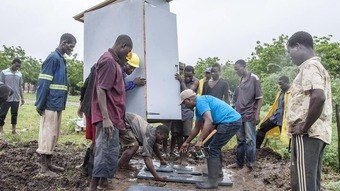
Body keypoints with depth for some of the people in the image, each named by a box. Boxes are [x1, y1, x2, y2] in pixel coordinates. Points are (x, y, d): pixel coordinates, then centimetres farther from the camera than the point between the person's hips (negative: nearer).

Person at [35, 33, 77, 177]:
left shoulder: (61, 59, 16)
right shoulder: (53, 58, -13)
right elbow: (43, 83, -17)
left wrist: (61, 104, 17)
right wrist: (40, 105, -17)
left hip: (57, 105, 9)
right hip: (51, 105, -9)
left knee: (54, 135, 14)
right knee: (47, 135, -2)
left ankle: (48, 163, 24)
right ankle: (43, 167, 8)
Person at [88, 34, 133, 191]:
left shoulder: (113, 60, 16)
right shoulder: (108, 60, -15)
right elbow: (101, 90, -23)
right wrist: (106, 118, -26)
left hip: (112, 115, 10)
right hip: (108, 116, -10)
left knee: (109, 150, 16)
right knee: (107, 151, -6)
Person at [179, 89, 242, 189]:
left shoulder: (200, 101, -11)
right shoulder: (199, 106, 20)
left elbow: (209, 121, -25)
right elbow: (196, 128, 29)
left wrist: (200, 140, -23)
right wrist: (187, 142, 35)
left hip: (231, 121, -11)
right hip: (233, 121, 11)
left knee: (212, 149, -7)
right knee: (215, 146, 23)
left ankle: (212, 182, -1)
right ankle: (217, 171, 34)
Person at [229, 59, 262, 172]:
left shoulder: (253, 78, -7)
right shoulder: (241, 80, 11)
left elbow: (259, 98, -8)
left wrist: (257, 114, -13)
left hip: (250, 116, -7)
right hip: (239, 115, 7)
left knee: (250, 140, -1)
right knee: (240, 140, 12)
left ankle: (250, 165, 10)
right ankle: (239, 163, 21)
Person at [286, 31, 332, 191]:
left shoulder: (309, 66, -11)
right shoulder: (317, 66, 21)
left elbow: (319, 97, -27)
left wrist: (304, 127, -18)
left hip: (307, 134, -10)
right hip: (318, 132, 10)